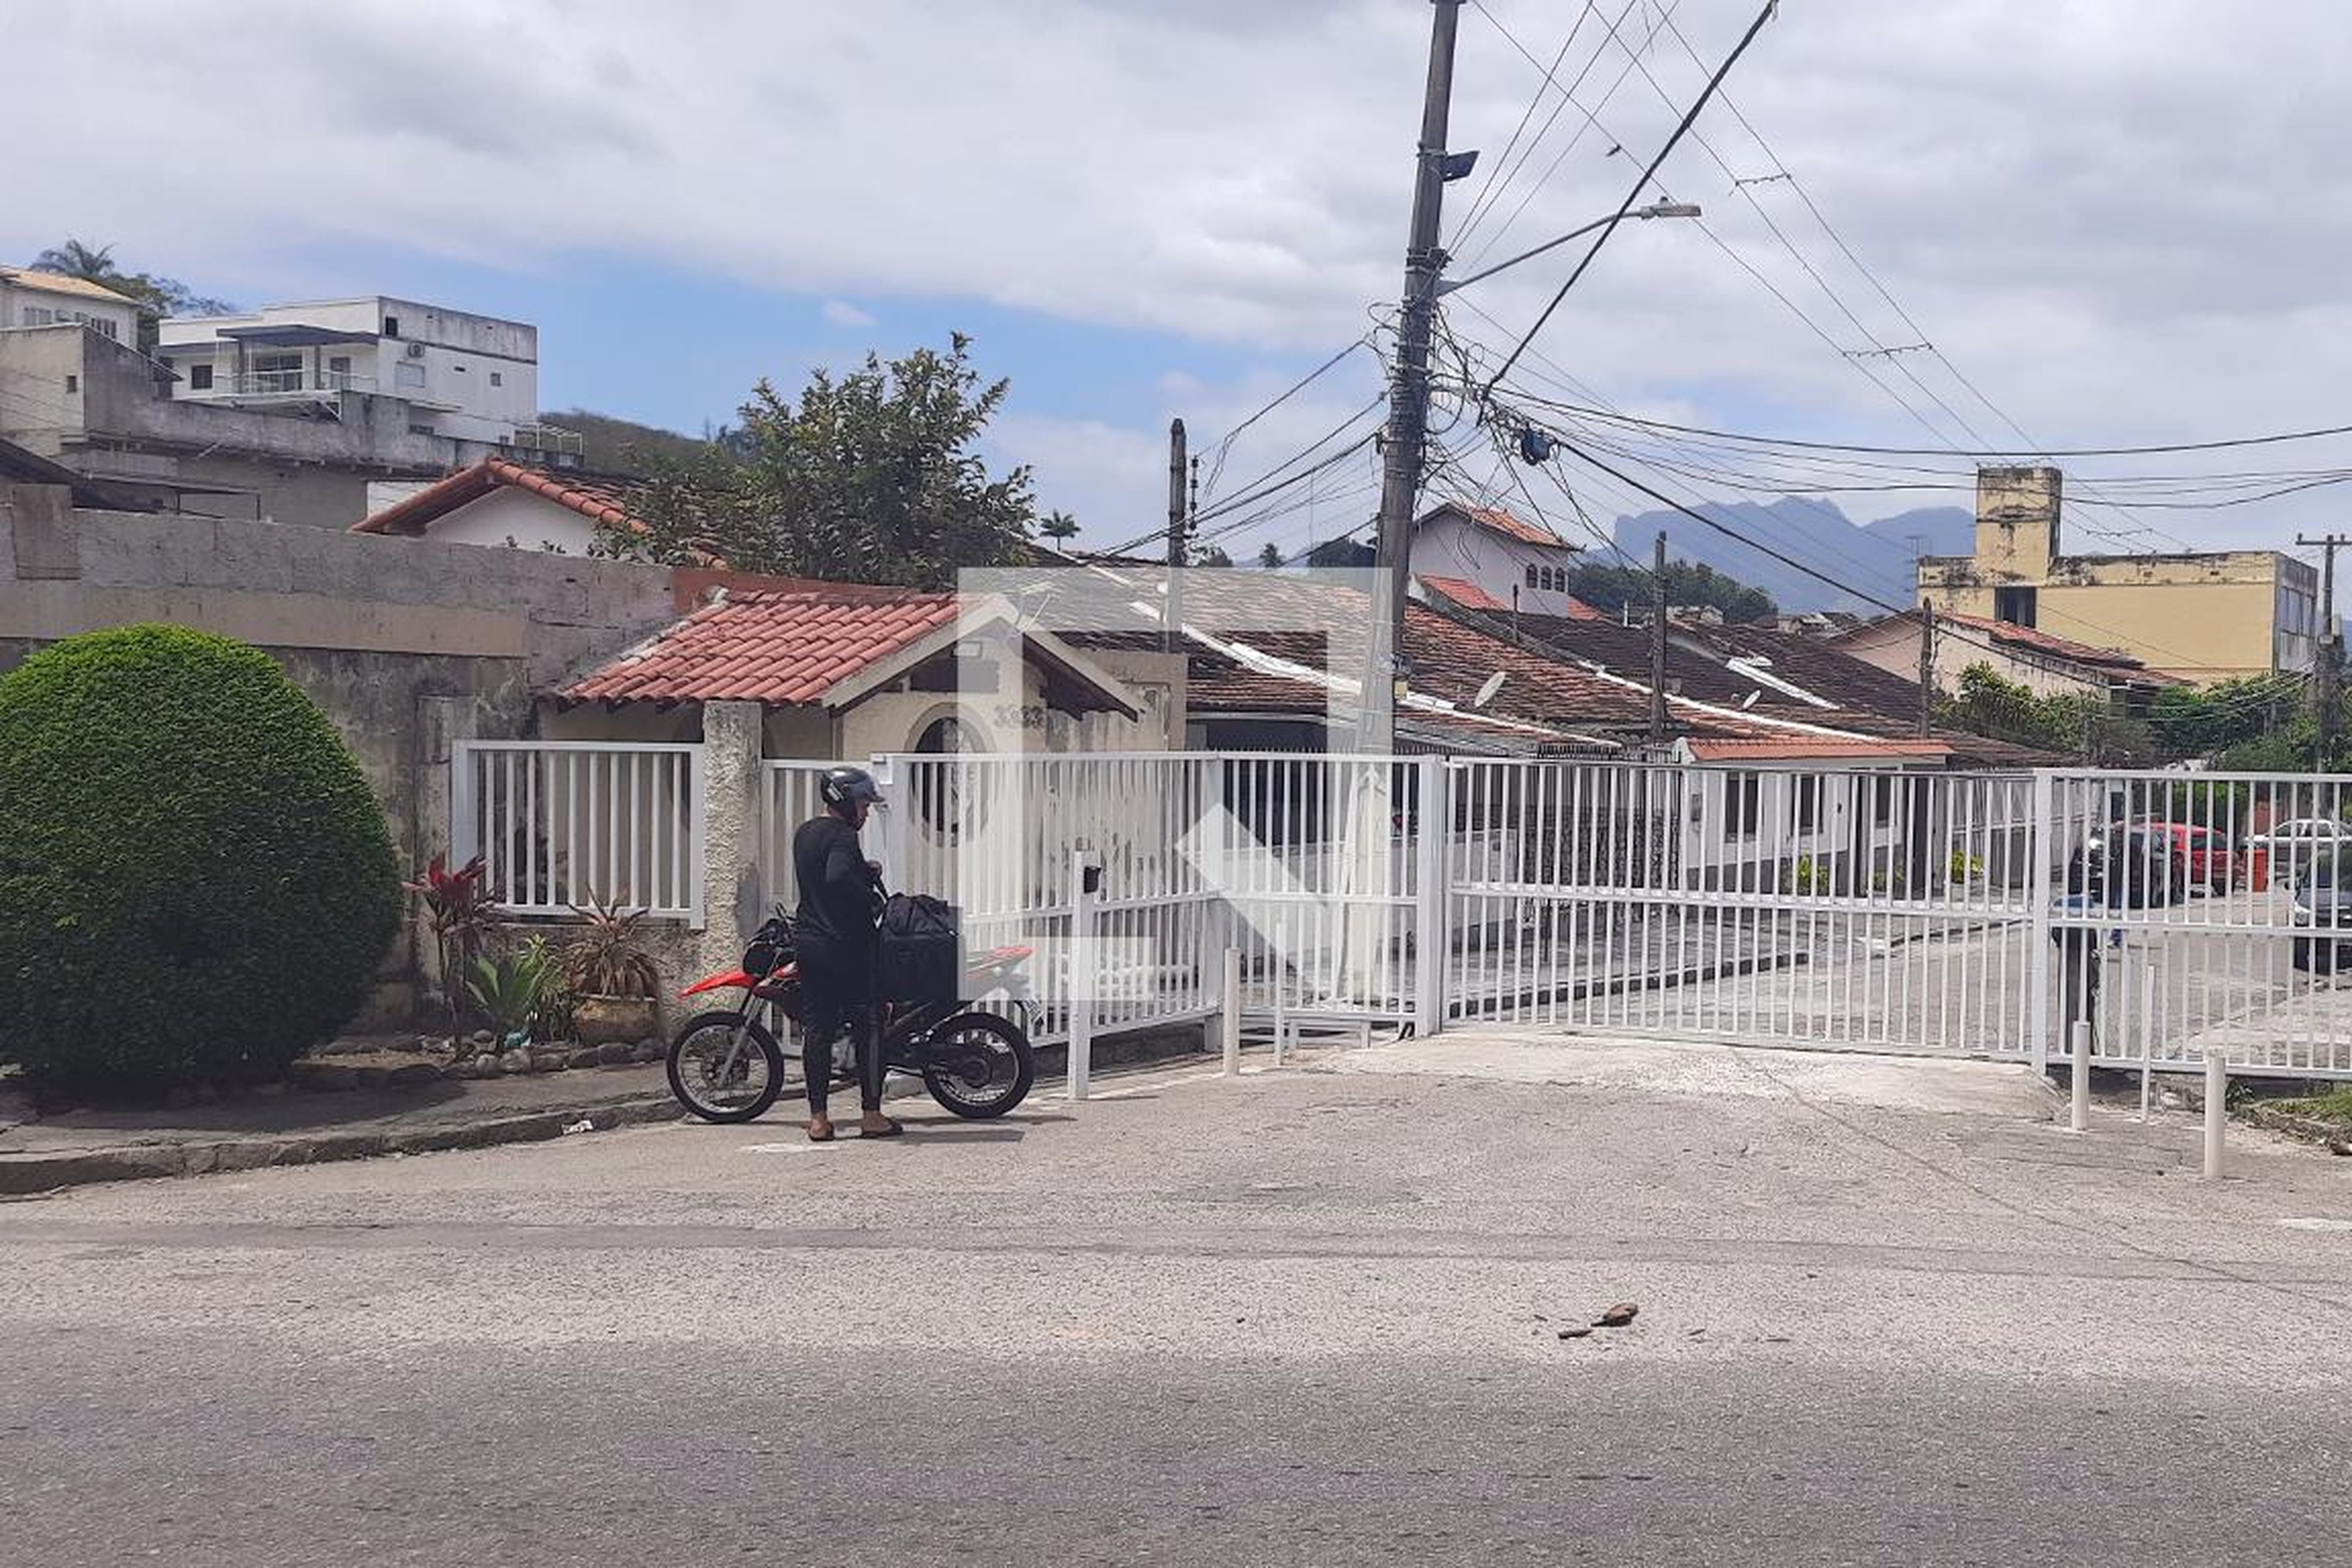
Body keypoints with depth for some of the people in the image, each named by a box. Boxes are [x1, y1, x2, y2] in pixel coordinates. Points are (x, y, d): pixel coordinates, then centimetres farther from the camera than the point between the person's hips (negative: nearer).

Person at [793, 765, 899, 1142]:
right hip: (846, 945, -8)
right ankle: (872, 1115, 1)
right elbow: (838, 876, -31)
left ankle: (818, 1118, 7)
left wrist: (864, 870, 11)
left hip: (808, 942, 8)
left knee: (816, 1027, 8)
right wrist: (871, 899, -17)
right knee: (869, 1026, 0)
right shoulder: (841, 836, -14)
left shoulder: (804, 833, 15)